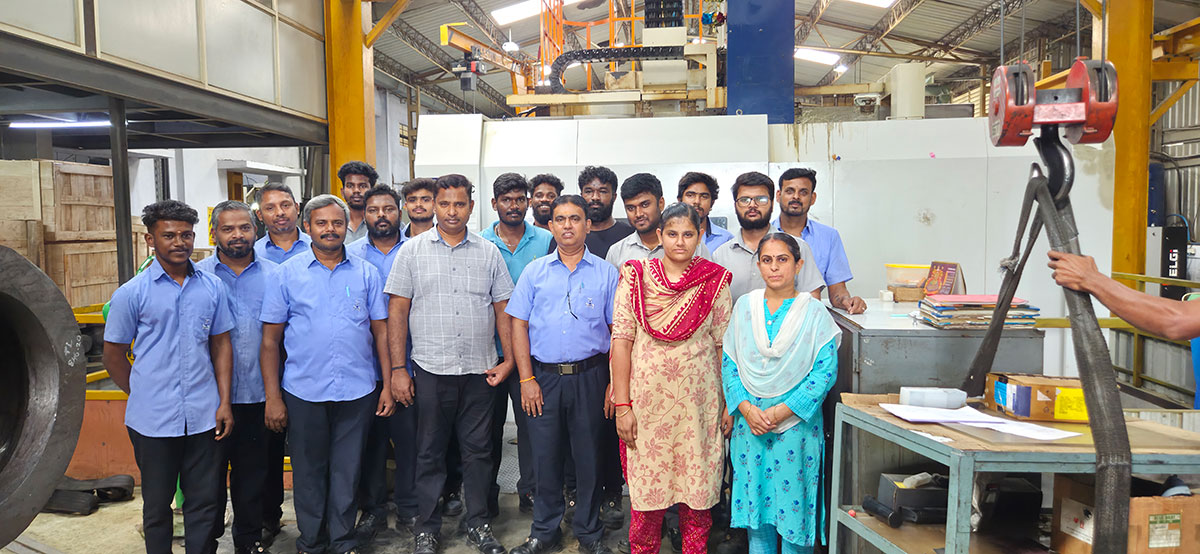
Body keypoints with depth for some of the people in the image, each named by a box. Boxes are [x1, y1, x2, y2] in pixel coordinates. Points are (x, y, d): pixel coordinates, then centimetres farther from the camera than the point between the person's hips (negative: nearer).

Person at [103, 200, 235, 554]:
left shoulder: (212, 287, 3)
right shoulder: (132, 293, -4)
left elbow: (221, 345, 7)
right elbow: (114, 355, 4)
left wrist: (224, 402, 1)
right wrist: (142, 395, 7)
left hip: (204, 417, 2)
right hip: (153, 419, -2)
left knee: (205, 502, 9)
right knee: (157, 504, 13)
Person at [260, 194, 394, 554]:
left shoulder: (366, 273, 5)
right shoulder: (287, 273, 2)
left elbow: (381, 331, 7)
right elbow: (270, 340, 2)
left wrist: (387, 385, 1)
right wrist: (273, 397, -3)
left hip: (357, 391, 1)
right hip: (303, 391, 0)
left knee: (347, 471, 9)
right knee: (308, 471, 11)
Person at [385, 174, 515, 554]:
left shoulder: (488, 253, 7)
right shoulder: (413, 250, 2)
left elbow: (503, 310, 9)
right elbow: (397, 312, 0)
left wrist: (509, 359, 1)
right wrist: (398, 369, -4)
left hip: (480, 370, 1)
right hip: (431, 369, -1)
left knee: (478, 450, 10)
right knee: (430, 452, 9)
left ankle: (478, 523, 25)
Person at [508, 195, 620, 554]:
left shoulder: (606, 274, 4)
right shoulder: (535, 271, 6)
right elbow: (519, 326, 4)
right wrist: (527, 380, -3)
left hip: (589, 377, -1)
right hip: (543, 377, 1)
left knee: (589, 457, 7)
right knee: (546, 457, 8)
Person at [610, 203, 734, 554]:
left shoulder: (714, 281, 3)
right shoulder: (635, 276, 1)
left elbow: (723, 345, 5)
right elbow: (621, 340, -2)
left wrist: (728, 404, 2)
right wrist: (622, 404, -6)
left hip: (699, 403, 1)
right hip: (647, 400, 0)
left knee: (697, 486, 8)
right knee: (646, 486, 7)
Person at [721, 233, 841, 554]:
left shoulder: (815, 313, -5)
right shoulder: (744, 306, 3)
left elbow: (825, 371, -10)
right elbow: (729, 363, 3)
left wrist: (780, 412, -16)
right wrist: (747, 409, -11)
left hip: (797, 422, -2)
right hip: (750, 420, 3)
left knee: (793, 500, 4)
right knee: (755, 495, 11)